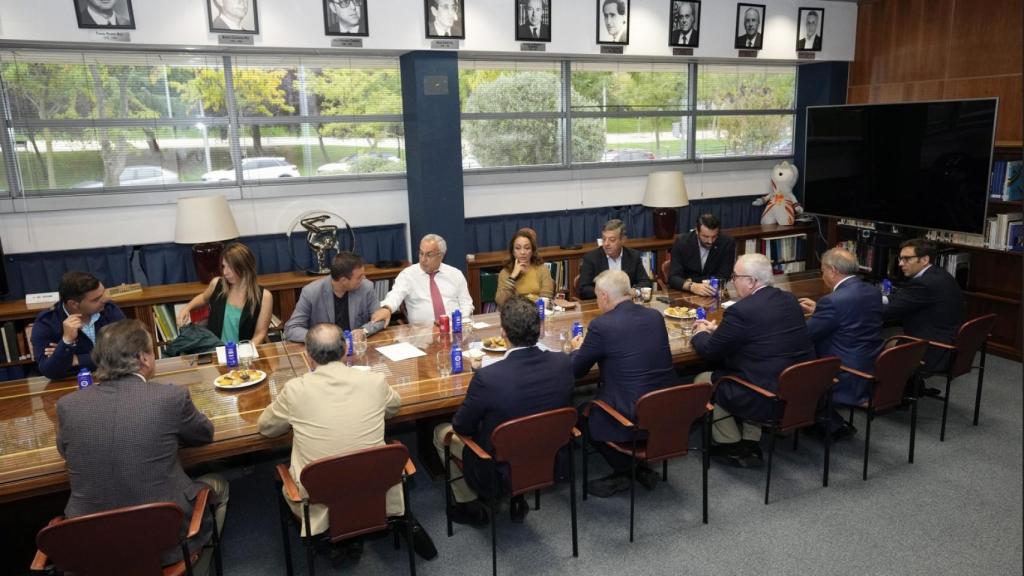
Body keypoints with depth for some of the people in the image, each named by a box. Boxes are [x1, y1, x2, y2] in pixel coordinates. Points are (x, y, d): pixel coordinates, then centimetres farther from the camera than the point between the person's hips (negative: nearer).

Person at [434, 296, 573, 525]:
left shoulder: (486, 378, -34)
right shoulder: (562, 363, -19)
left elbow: (462, 428, -16)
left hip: (499, 471, -5)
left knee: (441, 432, 20)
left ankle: (470, 506, 30)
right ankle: (516, 496, 33)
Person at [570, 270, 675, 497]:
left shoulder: (601, 326, -15)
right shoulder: (655, 316, 4)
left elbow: (576, 370, -2)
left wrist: (578, 349, 20)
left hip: (632, 419, -7)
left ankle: (621, 472, 19)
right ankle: (641, 466, 29)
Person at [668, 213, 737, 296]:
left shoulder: (727, 243, -10)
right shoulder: (681, 243, -11)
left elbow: (722, 278, -9)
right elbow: (673, 278, -18)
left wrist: (691, 280, -15)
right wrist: (692, 286, -36)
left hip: (715, 294, 0)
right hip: (685, 293, 0)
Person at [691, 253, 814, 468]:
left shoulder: (741, 311, -21)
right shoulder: (790, 300, 5)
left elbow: (710, 352, -9)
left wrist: (700, 334, 12)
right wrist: (717, 329, 22)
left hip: (768, 401, -8)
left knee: (702, 380, 11)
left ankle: (732, 446, 17)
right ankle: (751, 443, 25)